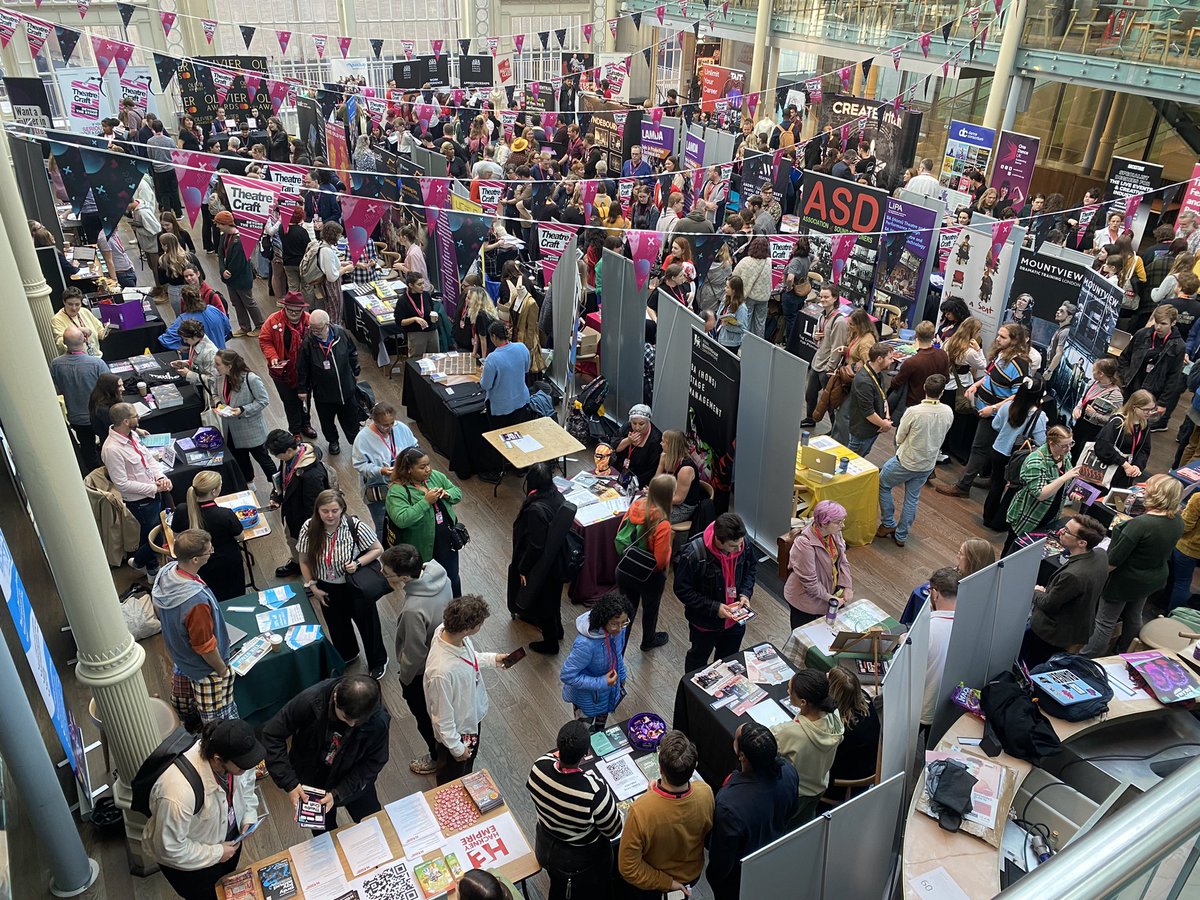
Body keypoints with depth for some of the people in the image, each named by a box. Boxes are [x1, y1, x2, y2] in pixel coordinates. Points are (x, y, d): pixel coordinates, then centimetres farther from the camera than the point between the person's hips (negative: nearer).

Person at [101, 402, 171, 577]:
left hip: (154, 492, 8)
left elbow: (149, 457, 10)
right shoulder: (112, 449, -27)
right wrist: (154, 488, -20)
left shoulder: (133, 434, -2)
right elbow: (122, 484, -24)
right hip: (140, 501, -8)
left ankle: (152, 568, 43)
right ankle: (138, 562, 37)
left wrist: (161, 477, -8)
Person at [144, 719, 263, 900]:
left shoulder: (236, 755, -26)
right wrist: (216, 853, -21)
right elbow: (170, 848, -29)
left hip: (229, 835, 6)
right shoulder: (179, 792, -44)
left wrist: (249, 816, -11)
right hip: (189, 859, -5)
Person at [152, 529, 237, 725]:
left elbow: (159, 612, 2)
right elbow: (205, 646, -29)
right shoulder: (197, 600, -44)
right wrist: (222, 669, -11)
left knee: (183, 700, 35)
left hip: (178, 655, 9)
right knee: (217, 721, 15)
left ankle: (190, 726, 60)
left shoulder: (164, 573, -20)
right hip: (204, 669, -9)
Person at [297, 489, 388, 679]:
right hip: (328, 589, 3)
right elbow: (304, 560, -3)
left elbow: (378, 550, -14)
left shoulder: (355, 526, -25)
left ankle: (378, 661, 42)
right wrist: (313, 586, -3)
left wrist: (358, 563, -27)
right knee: (337, 625, 26)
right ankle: (347, 655, 56)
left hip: (356, 586, -3)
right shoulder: (309, 528, -17)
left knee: (368, 624, 16)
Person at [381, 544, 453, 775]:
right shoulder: (437, 571, -22)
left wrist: (404, 678, -9)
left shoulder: (414, 609, -44)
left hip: (422, 672, -7)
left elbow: (414, 654, -28)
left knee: (425, 717, 22)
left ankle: (438, 758, 47)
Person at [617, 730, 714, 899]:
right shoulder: (705, 793, -30)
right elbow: (707, 832, -6)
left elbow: (628, 869, -29)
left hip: (652, 886, -4)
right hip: (693, 874, 4)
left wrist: (667, 883, -16)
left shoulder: (640, 811, -41)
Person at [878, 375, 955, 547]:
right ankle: (901, 536, 29)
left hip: (906, 461, -5)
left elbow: (899, 439, -13)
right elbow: (941, 437, 4)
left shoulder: (913, 412, -27)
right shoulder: (948, 413, -12)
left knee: (882, 484, 21)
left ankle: (888, 524, 26)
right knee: (912, 499, 19)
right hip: (928, 465, 5)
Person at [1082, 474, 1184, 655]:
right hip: (1154, 579, 8)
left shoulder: (1140, 524, -34)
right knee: (1133, 618, 27)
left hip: (1126, 580, -7)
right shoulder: (1178, 521, -9)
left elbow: (1114, 560, -27)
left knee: (1105, 623, 7)